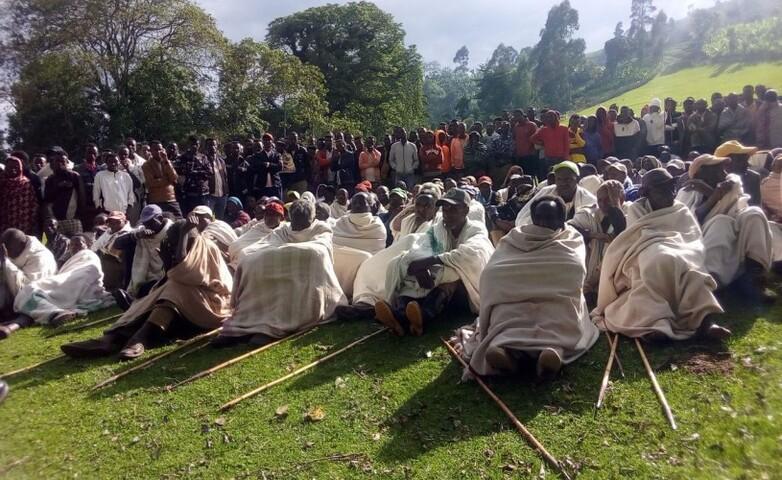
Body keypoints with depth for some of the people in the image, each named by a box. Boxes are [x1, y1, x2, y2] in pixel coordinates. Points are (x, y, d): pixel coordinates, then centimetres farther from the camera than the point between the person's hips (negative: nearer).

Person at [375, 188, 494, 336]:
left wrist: (431, 260, -35)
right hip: (439, 285, 4)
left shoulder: (477, 230, -4)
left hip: (466, 291, -3)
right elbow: (418, 249, -12)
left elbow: (472, 253, -28)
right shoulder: (437, 228, 8)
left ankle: (419, 316, -58)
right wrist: (420, 266, -36)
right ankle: (399, 315, -48)